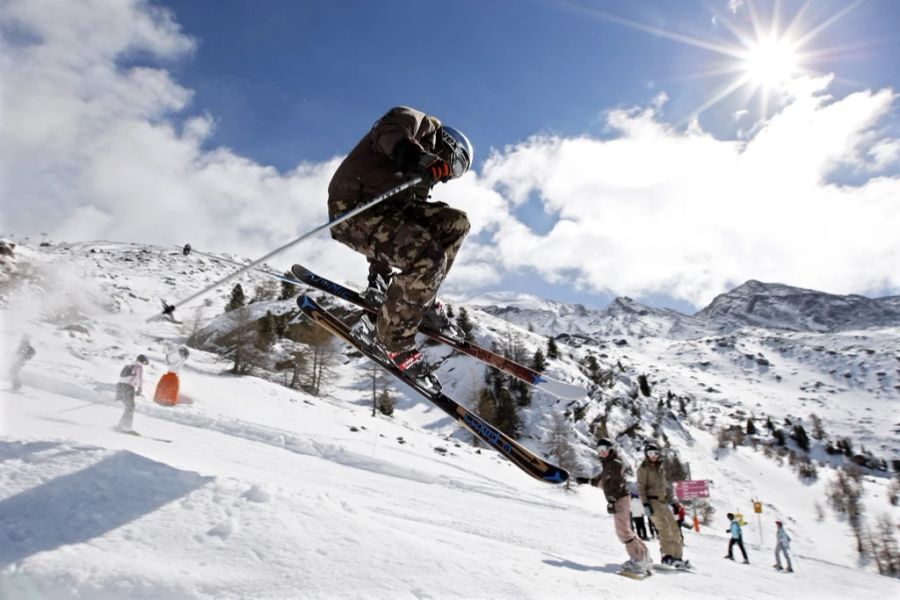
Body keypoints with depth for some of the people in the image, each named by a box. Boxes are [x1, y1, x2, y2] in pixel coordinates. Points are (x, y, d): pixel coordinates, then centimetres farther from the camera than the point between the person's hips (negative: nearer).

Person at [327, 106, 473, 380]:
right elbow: (389, 134, -18)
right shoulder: (426, 126, 5)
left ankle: (420, 299, 8)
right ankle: (392, 339, -7)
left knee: (455, 223, 5)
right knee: (428, 259, -24)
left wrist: (381, 274, 25)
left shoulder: (421, 176, 28)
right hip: (353, 209, -9)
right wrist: (422, 160, -36)